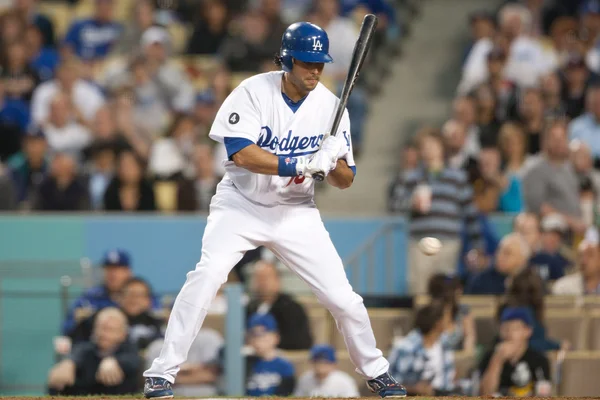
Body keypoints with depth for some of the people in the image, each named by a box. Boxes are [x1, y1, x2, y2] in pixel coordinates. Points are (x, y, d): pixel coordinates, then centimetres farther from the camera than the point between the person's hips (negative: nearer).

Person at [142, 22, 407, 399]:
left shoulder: (330, 106, -6)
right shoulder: (255, 92, -14)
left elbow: (345, 181, -2)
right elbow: (241, 154, -25)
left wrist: (333, 164, -26)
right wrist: (300, 165, -33)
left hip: (296, 212, 3)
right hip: (241, 204, -3)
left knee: (343, 296, -2)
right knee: (208, 274, -25)